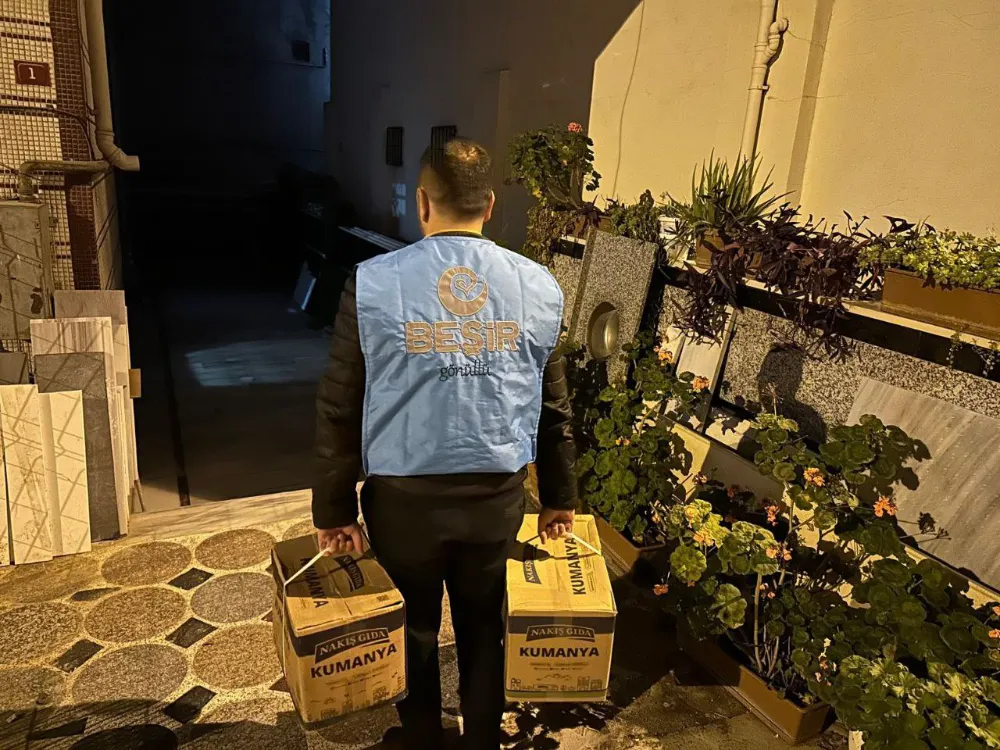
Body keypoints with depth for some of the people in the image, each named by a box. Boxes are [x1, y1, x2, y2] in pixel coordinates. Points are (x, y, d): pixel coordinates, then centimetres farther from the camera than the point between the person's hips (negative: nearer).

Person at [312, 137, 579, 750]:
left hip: (403, 494, -1)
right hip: (497, 493, 2)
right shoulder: (540, 288, -5)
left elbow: (341, 411, -8)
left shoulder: (372, 284, -11)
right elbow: (554, 409, 2)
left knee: (414, 628, 22)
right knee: (483, 626, 23)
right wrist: (560, 497, 14)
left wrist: (334, 508, 3)